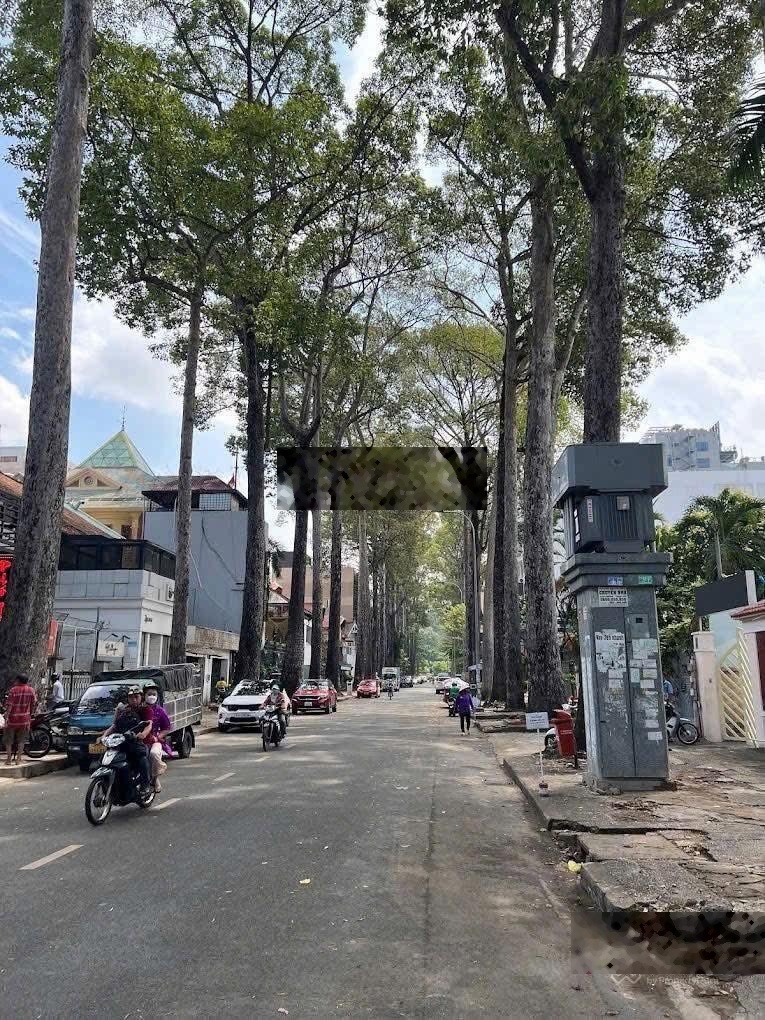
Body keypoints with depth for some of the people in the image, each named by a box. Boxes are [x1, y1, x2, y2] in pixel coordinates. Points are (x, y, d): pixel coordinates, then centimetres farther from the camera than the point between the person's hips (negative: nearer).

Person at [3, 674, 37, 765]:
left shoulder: (13, 690, -10)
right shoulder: (31, 690, -1)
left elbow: (9, 705, -14)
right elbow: (34, 704, 4)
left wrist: (6, 717, -12)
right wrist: (31, 714, 17)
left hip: (12, 718, -2)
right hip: (25, 719, 2)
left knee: (8, 740, 12)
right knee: (21, 740, 12)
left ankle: (9, 759, 12)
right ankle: (17, 759, 11)